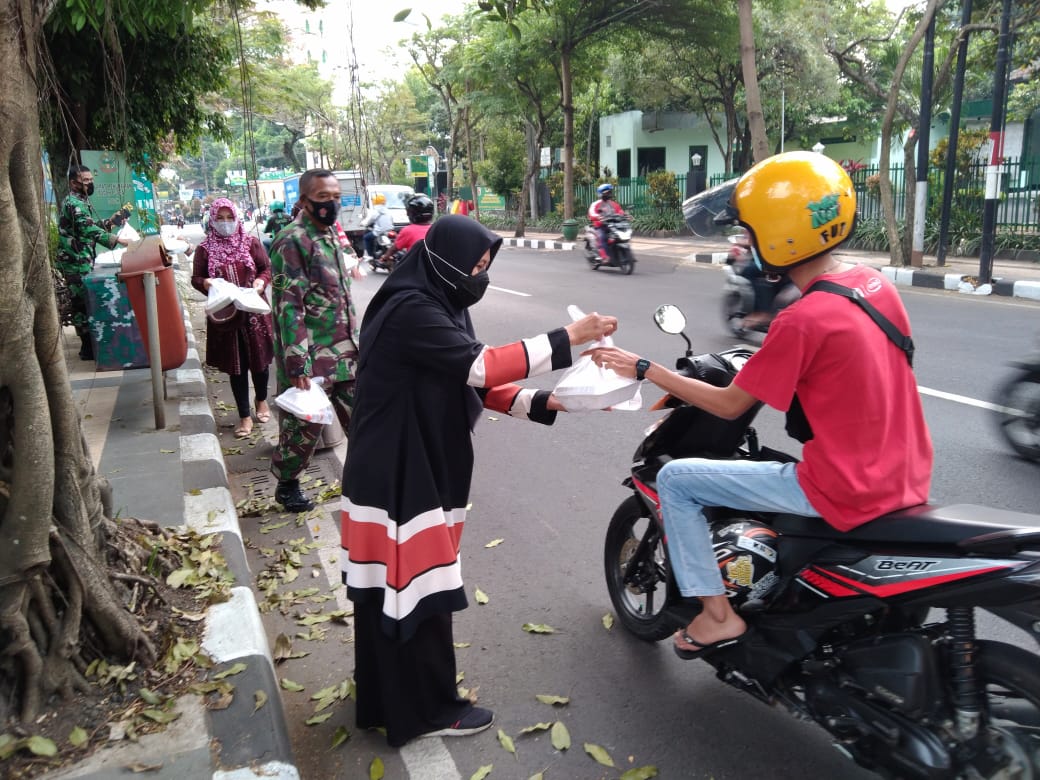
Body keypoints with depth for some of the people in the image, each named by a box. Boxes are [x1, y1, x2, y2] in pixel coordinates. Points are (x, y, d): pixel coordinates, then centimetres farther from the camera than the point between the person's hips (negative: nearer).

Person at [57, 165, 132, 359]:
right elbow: (89, 230, -30)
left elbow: (91, 225, 23)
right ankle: (88, 348, -6)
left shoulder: (80, 201, 18)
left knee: (82, 303, 15)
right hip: (77, 263, -10)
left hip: (81, 261, 10)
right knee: (84, 304, -8)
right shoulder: (74, 203, -16)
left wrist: (110, 223, 7)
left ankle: (89, 343, 23)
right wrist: (118, 240, -37)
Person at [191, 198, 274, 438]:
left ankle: (261, 400, 39)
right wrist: (205, 283, -16)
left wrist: (261, 281, -15)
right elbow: (195, 278, 6)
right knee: (235, 365, 5)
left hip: (253, 311, 0)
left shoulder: (251, 242, 1)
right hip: (224, 315, 0)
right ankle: (245, 416, 14)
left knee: (259, 358, 11)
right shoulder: (204, 248, 1)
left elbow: (267, 268, 6)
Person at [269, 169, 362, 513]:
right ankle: (287, 484, 26)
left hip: (344, 351, 7)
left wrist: (355, 341, 19)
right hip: (310, 355, -7)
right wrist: (297, 364, -22)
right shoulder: (292, 241, -14)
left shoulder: (332, 236, 12)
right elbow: (289, 306, -19)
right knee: (303, 423, 6)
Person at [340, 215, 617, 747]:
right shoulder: (411, 311, -21)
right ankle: (427, 708, 20)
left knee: (389, 586, 20)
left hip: (414, 467, 10)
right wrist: (569, 337, -26)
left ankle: (388, 697, 36)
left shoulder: (435, 306, 10)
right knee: (416, 588, 3)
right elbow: (482, 366, -30)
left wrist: (542, 403, -2)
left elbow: (473, 383, 9)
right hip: (397, 475, -10)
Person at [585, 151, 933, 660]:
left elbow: (730, 405, -13)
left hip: (846, 494, -8)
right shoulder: (875, 282, 3)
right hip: (906, 480, 8)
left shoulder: (802, 322, -21)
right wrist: (765, 364, 19)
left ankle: (718, 614, 9)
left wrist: (644, 369, -6)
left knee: (675, 479, 0)